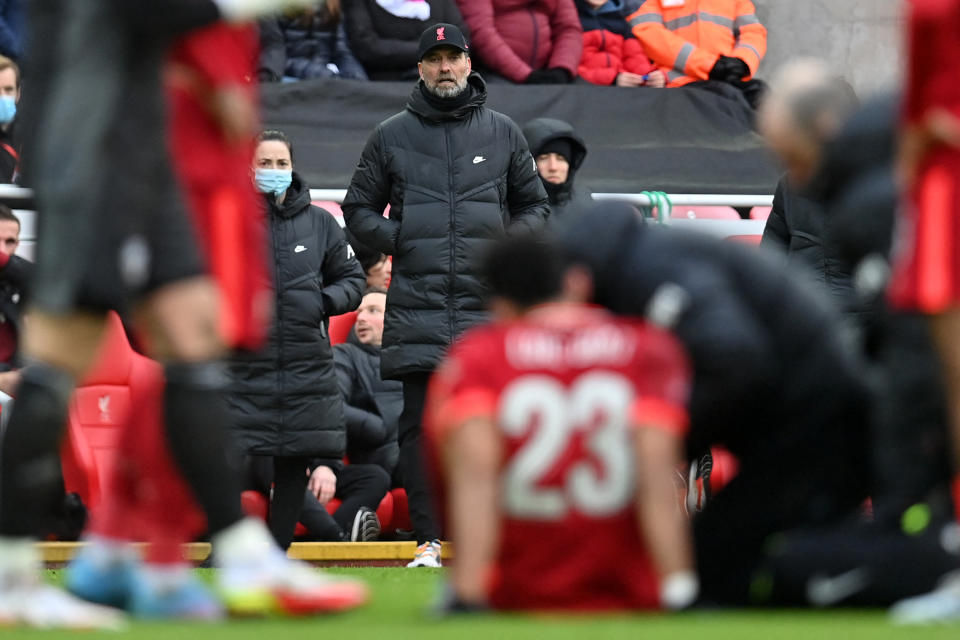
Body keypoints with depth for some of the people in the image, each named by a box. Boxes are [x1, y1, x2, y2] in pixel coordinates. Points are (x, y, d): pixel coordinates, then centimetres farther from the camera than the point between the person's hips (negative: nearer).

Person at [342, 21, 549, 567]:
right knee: (421, 424, -4)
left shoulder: (503, 133, 13)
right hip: (417, 302, 0)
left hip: (486, 305, 0)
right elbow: (359, 210, 16)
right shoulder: (391, 136, 11)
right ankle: (429, 539, -2)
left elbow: (536, 207, 20)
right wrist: (399, 240, -3)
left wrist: (510, 240, 0)